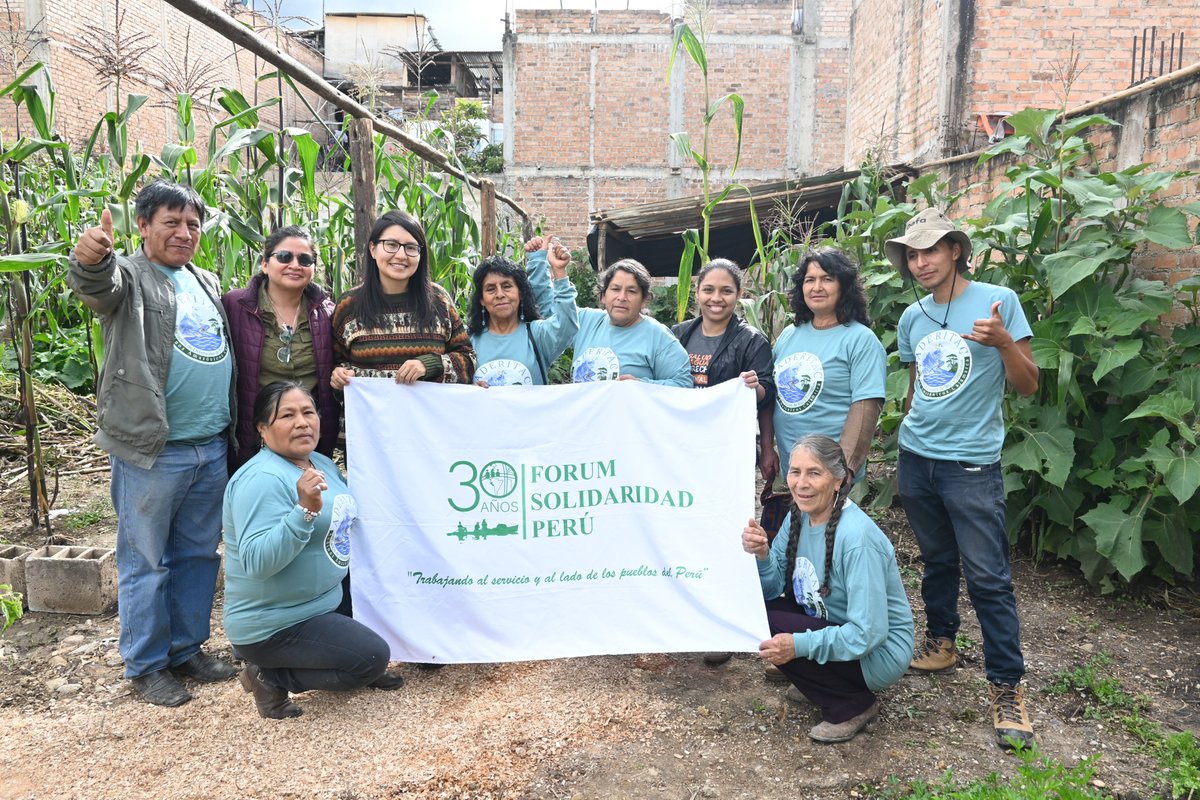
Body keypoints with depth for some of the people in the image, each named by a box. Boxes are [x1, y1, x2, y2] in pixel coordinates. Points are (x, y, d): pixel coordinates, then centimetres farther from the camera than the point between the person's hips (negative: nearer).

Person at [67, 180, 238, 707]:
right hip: (151, 450, -6)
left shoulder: (207, 284, 15)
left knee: (199, 555, 15)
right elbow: (97, 287, -29)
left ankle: (187, 648, 30)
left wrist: (235, 431, 18)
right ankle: (146, 666, 19)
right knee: (145, 561, 5)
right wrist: (91, 259, -53)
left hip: (211, 447, 7)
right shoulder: (129, 276, -4)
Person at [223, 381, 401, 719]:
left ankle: (366, 671, 20)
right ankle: (270, 678, -1)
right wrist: (305, 509, -41)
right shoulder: (261, 479, -23)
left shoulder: (322, 463, 5)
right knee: (373, 657, -16)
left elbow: (342, 522, 23)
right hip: (273, 625, -9)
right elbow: (257, 561, -33)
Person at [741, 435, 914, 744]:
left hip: (880, 651, -8)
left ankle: (854, 706, -2)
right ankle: (818, 681, 12)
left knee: (770, 626, -21)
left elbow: (869, 633, -29)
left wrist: (799, 645, -29)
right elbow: (773, 589, -2)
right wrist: (761, 555, -22)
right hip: (831, 627, 8)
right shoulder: (800, 516, -5)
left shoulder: (857, 539, -29)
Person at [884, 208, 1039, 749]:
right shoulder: (912, 317, 8)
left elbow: (1028, 386, -7)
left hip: (972, 463, -5)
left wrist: (1003, 342, -24)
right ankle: (940, 642, 34)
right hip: (916, 459, 5)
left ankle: (1007, 684, 7)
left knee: (988, 575, -3)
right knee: (936, 559, 17)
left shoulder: (998, 301, -6)